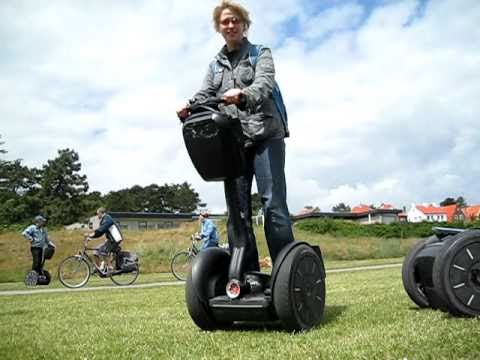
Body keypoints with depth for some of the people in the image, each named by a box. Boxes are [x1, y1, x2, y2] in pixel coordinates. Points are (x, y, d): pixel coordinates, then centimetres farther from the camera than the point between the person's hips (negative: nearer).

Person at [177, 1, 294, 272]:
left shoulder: (260, 53, 8)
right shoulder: (215, 65, 22)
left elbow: (265, 83, -12)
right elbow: (204, 95, 7)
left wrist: (243, 95, -35)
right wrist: (189, 108, -18)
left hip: (265, 135, -4)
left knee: (274, 204, -11)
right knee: (237, 210, 0)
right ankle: (246, 277, 4)